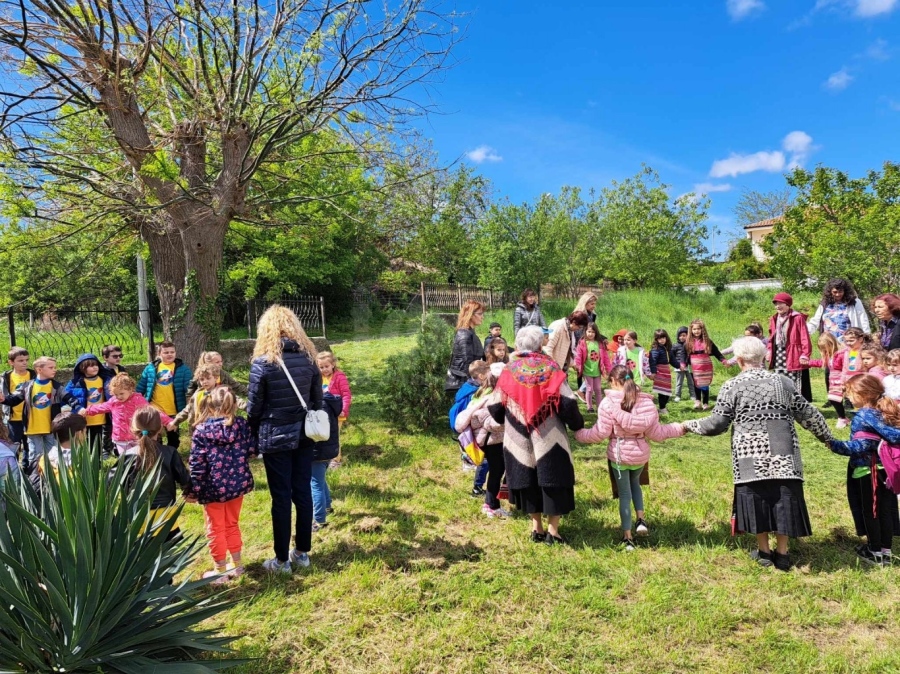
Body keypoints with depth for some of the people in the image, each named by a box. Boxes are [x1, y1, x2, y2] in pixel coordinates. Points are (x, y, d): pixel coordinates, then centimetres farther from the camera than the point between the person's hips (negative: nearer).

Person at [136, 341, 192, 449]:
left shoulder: (182, 368, -4)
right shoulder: (151, 368, 1)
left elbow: (189, 389, -8)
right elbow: (141, 388, 8)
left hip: (173, 411, -1)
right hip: (155, 410, 1)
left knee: (173, 438, 14)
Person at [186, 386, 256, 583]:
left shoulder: (201, 430, -11)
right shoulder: (242, 424, -4)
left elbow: (197, 463, -12)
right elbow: (252, 450, 1)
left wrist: (193, 490, -5)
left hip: (213, 487, -4)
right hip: (237, 483, 4)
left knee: (216, 529, 12)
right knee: (232, 524, 22)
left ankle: (221, 570, 21)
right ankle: (237, 564, 31)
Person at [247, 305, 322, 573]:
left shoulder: (263, 362, -13)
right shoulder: (308, 358, 0)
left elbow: (254, 407, -8)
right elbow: (317, 400, 5)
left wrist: (255, 433, 10)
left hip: (275, 438, -4)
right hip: (303, 435, 4)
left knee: (281, 497, 4)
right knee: (303, 493, 13)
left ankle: (282, 560, 16)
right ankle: (302, 552, 25)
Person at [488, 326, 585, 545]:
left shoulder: (509, 371, 1)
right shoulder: (550, 368, -6)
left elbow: (496, 408, 5)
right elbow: (567, 402, -12)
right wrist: (578, 425, 5)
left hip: (520, 441, 3)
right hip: (549, 438, -3)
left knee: (529, 481, 15)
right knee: (553, 481, 8)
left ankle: (537, 529, 22)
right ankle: (552, 531, 12)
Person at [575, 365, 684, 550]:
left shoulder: (608, 403, -15)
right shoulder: (646, 402, -5)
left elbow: (600, 433, -14)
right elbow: (656, 433, -1)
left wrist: (579, 434, 1)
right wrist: (677, 429, 16)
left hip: (619, 454, -3)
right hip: (641, 454, 3)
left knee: (624, 494, 10)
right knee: (635, 484, 31)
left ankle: (627, 537, 16)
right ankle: (640, 519, 19)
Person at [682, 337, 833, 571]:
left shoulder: (732, 386, -2)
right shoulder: (783, 382, 7)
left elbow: (716, 424, -5)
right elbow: (809, 416, 12)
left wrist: (690, 425, 12)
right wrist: (828, 438, 28)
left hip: (751, 458, -2)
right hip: (783, 457, 2)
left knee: (757, 499, 10)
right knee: (783, 499, 10)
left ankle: (764, 551, 21)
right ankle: (782, 553, 18)